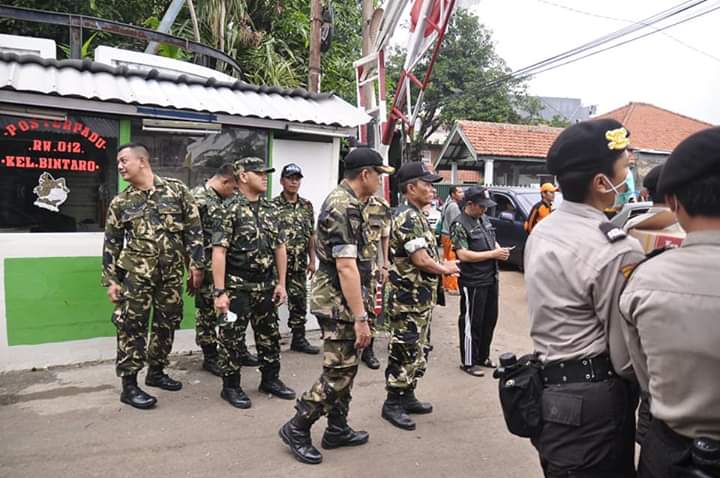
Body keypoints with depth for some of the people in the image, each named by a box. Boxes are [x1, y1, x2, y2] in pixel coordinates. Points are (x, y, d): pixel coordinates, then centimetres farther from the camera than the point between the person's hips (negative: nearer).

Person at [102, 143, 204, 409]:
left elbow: (194, 229, 0)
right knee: (131, 326, -2)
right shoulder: (120, 203, 4)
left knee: (167, 323, 11)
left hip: (172, 273, 1)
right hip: (136, 273, -1)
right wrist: (110, 280, 0)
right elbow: (111, 244, 6)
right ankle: (129, 386, 8)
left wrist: (196, 264, -4)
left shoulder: (177, 190, 0)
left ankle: (156, 372, 29)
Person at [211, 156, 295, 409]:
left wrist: (281, 283, 7)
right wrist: (220, 292, -19)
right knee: (232, 338, 5)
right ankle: (231, 386, 20)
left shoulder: (270, 210, 8)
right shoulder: (230, 210, -11)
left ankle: (271, 379, 30)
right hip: (237, 287, -6)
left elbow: (280, 248, 11)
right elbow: (219, 252, -15)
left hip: (266, 286, 6)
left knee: (269, 334, 15)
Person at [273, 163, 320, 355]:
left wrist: (312, 260, 9)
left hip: (299, 265, 5)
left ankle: (299, 339, 22)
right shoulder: (273, 206, -6)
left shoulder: (307, 206, 10)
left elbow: (311, 235, 12)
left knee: (300, 302, 11)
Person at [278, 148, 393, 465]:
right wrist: (360, 317, -24)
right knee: (338, 372, -2)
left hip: (337, 298, 10)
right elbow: (346, 266, -26)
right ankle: (296, 428, 12)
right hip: (338, 302, -10)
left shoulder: (340, 199, 12)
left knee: (346, 366, 16)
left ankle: (337, 429, 27)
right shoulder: (345, 207, -21)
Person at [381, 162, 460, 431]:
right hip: (408, 300, -10)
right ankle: (392, 405, 12)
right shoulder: (406, 217, -19)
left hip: (421, 299, 10)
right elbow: (421, 260, -23)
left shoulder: (417, 216, 14)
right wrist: (445, 269, -7)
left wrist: (443, 267, 3)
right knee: (404, 352, -1)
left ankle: (407, 397, 30)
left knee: (419, 351, 18)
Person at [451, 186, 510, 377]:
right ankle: (468, 362, 15)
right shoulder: (460, 225, -14)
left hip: (491, 279, 8)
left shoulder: (484, 219, 11)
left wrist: (501, 250, 0)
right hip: (473, 283, -8)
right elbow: (463, 255, -22)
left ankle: (483, 356, 33)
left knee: (490, 319, 17)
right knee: (472, 322, 2)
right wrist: (493, 254, -20)